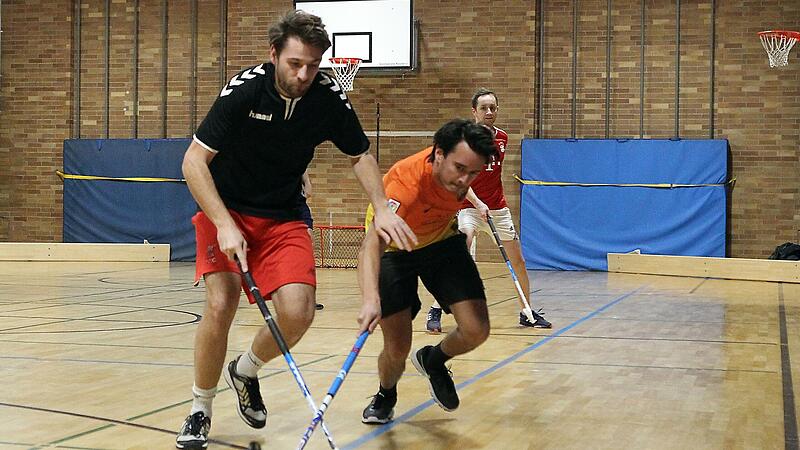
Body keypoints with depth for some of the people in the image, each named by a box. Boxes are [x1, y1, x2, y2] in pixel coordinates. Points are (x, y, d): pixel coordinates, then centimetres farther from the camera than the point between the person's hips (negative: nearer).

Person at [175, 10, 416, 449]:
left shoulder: (330, 98, -12)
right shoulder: (244, 89, -21)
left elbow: (360, 155, 6)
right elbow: (194, 161, -18)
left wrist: (381, 208, -9)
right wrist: (224, 224, -28)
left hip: (283, 218, 3)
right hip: (225, 210, -2)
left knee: (298, 313, -15)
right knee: (220, 305, -19)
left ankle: (245, 370, 18)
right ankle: (200, 411, 5)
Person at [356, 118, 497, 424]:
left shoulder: (461, 174, -23)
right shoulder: (408, 180, -40)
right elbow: (372, 244, -52)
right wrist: (370, 299, -66)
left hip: (442, 242, 4)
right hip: (393, 251, -4)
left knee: (476, 331, -12)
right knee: (397, 350, -9)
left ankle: (432, 360, 24)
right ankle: (385, 396, 29)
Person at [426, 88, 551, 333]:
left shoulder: (502, 138, 7)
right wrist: (478, 203, -32)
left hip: (498, 209, 6)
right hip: (470, 206, -6)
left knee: (518, 261, 10)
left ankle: (526, 313, 26)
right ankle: (435, 312, -19)